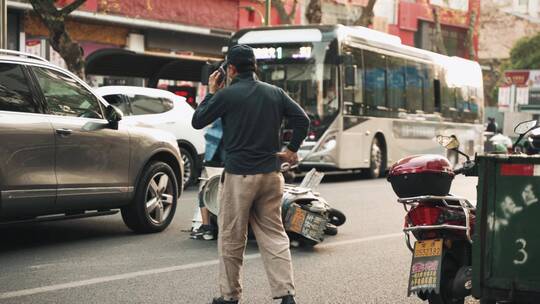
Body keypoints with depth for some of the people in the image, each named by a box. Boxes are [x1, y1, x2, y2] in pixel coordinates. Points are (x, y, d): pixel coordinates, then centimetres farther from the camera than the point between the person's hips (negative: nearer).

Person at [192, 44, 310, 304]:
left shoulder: (227, 94, -8)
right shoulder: (275, 93, 7)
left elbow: (197, 122, 0)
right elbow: (302, 119, 4)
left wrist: (211, 93, 11)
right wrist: (291, 150, 12)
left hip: (239, 176, -5)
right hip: (271, 174, 5)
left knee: (231, 238, 7)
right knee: (274, 235, 8)